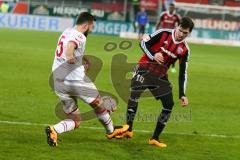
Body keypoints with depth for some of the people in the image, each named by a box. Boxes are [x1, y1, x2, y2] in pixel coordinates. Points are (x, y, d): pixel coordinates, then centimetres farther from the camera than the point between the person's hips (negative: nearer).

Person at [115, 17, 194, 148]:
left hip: (160, 75, 4)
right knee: (134, 95, -20)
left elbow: (183, 73, 5)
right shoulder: (164, 33, -9)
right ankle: (128, 130, -7)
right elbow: (144, 43, -5)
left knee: (169, 104, -5)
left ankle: (155, 138, 5)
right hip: (145, 68, -4)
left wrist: (182, 95, 0)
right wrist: (153, 55, -23)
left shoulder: (185, 50, 0)